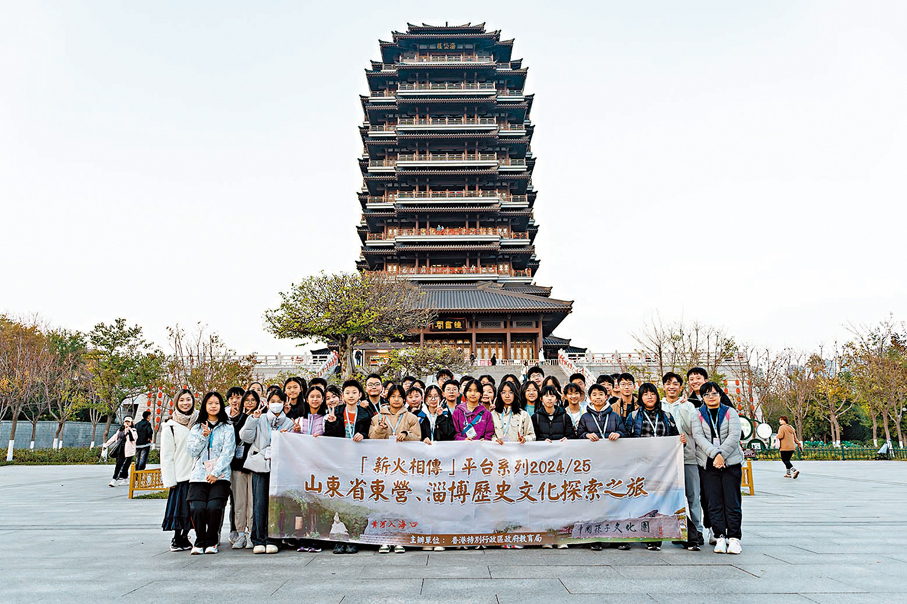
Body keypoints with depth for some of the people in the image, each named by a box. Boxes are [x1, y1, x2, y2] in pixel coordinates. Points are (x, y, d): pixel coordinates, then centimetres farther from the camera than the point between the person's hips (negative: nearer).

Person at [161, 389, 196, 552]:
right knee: (179, 505, -1)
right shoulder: (170, 426, 0)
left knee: (192, 507, 5)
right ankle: (176, 540, 14)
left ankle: (184, 538, 19)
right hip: (180, 474, -3)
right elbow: (166, 455, -1)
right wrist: (169, 479, -6)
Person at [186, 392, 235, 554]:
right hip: (198, 475, 2)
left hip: (220, 476, -2)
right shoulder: (196, 428, 17)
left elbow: (228, 453, 0)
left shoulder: (227, 428, 10)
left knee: (214, 507, -20)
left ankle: (211, 542, 0)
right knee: (197, 509, -18)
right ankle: (200, 542, 2)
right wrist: (204, 436, -7)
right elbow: (191, 451, 7)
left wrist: (216, 472, -11)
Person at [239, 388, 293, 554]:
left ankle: (271, 540, 4)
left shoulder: (289, 423, 13)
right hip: (260, 465, 0)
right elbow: (246, 437, 2)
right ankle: (258, 541, 3)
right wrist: (253, 419, -4)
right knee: (259, 503, -4)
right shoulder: (260, 420, 12)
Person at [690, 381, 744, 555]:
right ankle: (720, 538, 6)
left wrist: (722, 454, -15)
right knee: (714, 503, 0)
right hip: (708, 464, 1)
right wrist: (715, 454, -18)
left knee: (732, 502, -1)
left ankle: (734, 538, 6)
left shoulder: (730, 412, 7)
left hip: (731, 463, -1)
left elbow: (734, 435, -4)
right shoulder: (698, 415, 9)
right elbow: (699, 437, -4)